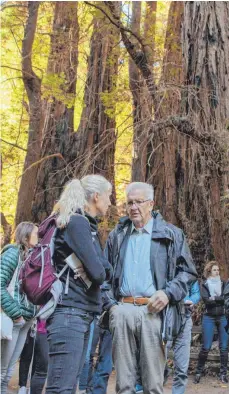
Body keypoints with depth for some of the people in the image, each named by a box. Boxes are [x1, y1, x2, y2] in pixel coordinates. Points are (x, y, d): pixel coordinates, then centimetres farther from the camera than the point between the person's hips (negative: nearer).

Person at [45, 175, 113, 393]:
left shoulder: (87, 224, 18)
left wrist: (103, 271, -8)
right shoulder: (78, 222, -12)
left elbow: (106, 269, 13)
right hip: (70, 313, -10)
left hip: (82, 314, 10)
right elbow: (97, 272, -17)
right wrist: (101, 274, 4)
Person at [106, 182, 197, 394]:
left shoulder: (171, 235, 6)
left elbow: (187, 271, 6)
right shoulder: (117, 235, 16)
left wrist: (168, 293, -9)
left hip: (153, 310, -3)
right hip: (122, 310, 3)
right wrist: (110, 302, 7)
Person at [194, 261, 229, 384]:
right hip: (209, 318, -2)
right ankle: (199, 372, 9)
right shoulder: (204, 285, 1)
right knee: (206, 347, -5)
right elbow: (207, 300, -13)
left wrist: (214, 298, -14)